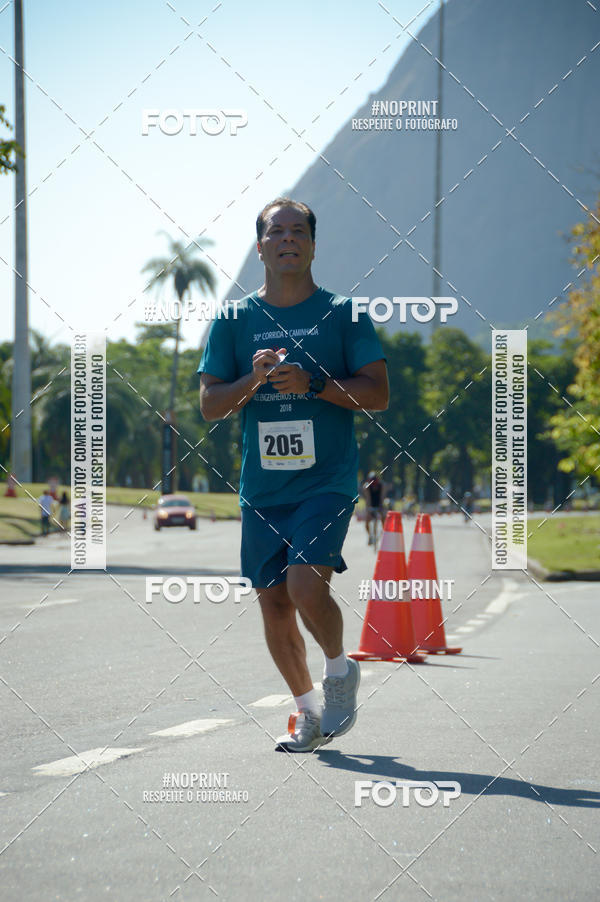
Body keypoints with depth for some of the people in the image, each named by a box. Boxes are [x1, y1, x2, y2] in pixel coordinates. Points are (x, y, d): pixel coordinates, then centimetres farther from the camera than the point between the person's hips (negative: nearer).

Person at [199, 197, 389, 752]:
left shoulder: (343, 313, 2)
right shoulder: (234, 321, 7)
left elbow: (378, 394, -3)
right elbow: (210, 405, 5)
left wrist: (313, 383, -16)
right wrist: (254, 379, -14)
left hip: (327, 481, -3)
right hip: (261, 487, 4)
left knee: (306, 583, -21)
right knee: (274, 603, 6)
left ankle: (341, 669, 7)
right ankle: (309, 714, 24)